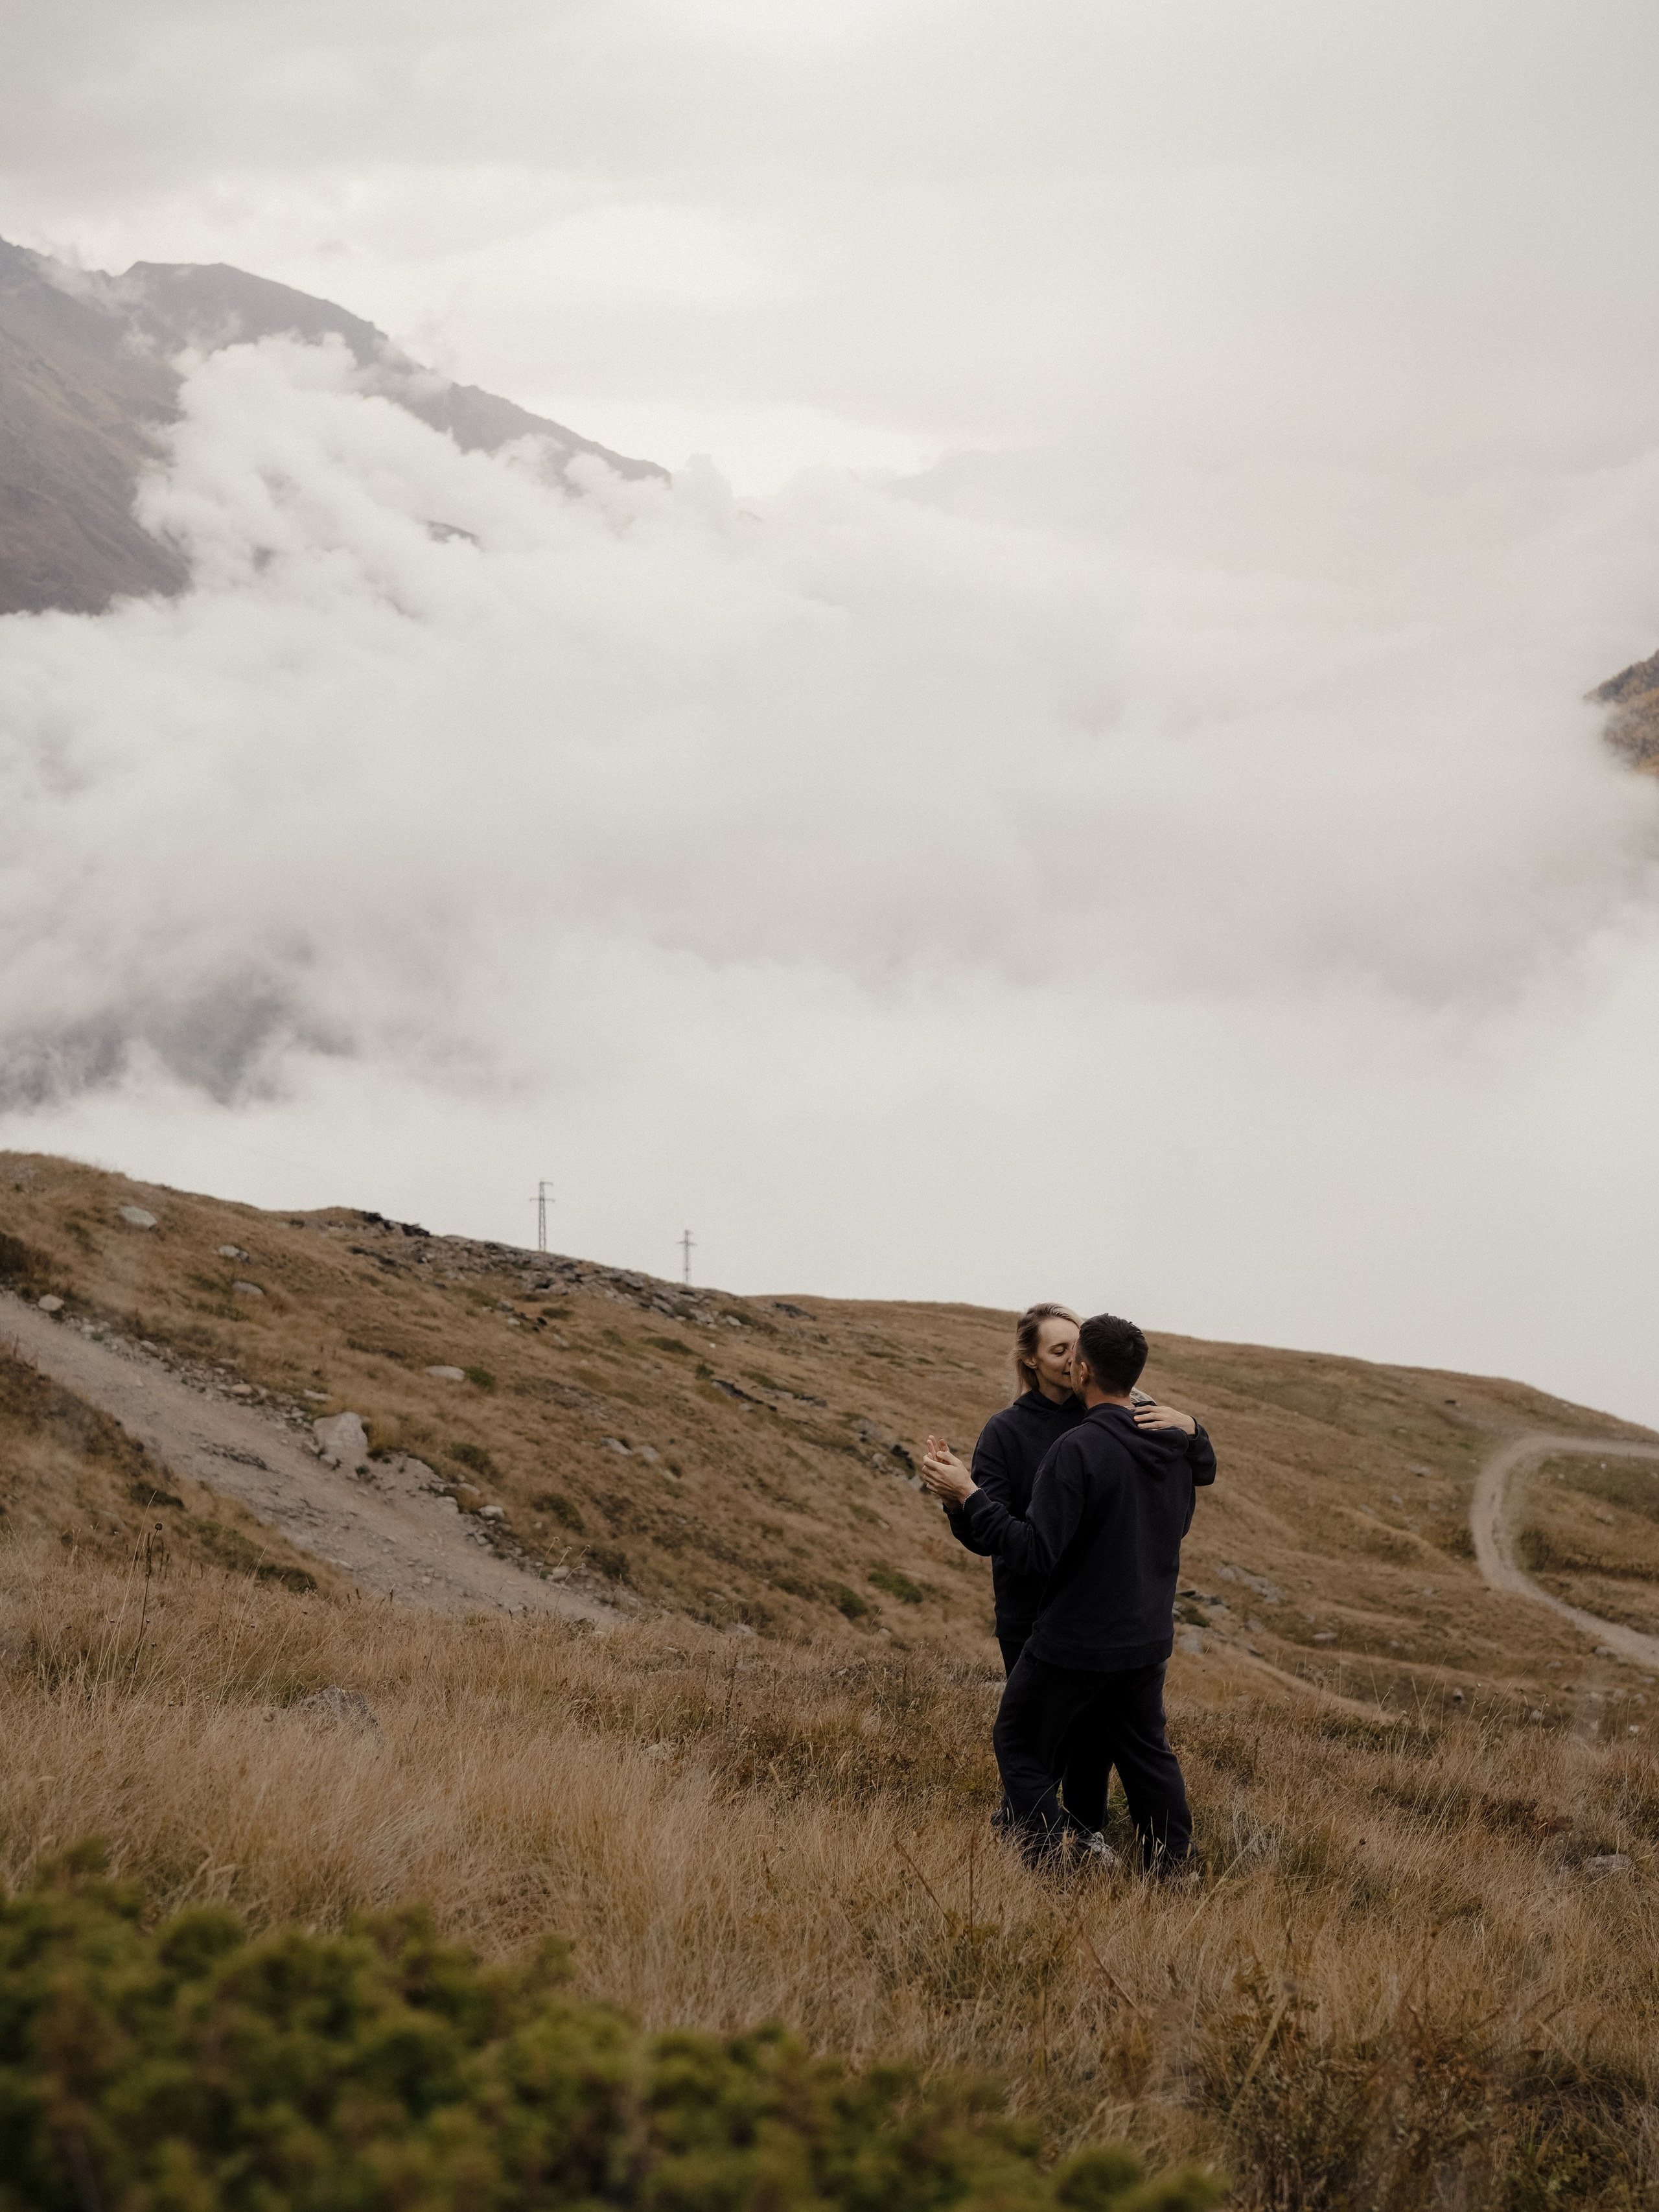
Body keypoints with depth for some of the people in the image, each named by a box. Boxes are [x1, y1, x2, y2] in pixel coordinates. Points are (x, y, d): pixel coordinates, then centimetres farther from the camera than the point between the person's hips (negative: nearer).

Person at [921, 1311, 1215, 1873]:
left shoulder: (1079, 1450, -23)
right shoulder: (1174, 1444, 0)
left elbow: (1035, 1552, -24)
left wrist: (968, 1497, -20)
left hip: (1076, 1641, -7)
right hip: (1148, 1637, 7)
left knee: (1021, 1745, 8)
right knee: (1145, 1749, 20)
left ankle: (1054, 1858, -2)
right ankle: (1173, 1867, 21)